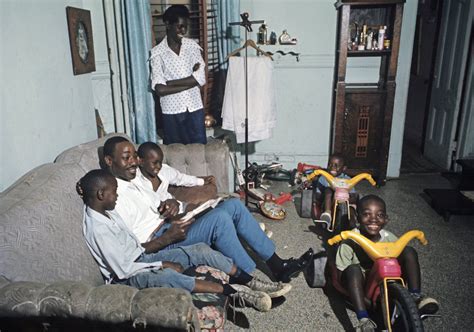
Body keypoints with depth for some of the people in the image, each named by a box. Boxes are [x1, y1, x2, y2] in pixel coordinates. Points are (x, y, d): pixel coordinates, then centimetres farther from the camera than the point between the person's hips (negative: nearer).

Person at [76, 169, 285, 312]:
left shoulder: (106, 212, 4)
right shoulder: (96, 229, -22)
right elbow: (124, 270, -23)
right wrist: (161, 264, -18)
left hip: (140, 259, 8)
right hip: (127, 277, -8)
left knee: (200, 250, -8)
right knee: (165, 276, -41)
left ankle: (251, 282, -4)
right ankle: (231, 291, -35)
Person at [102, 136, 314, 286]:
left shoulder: (133, 181, 13)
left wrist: (169, 207, -3)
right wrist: (168, 237, -25)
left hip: (169, 229, 10)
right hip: (159, 247, -9)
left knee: (233, 206, -4)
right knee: (219, 218, -30)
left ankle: (278, 265, -1)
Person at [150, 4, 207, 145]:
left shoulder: (192, 46, 3)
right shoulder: (157, 52, -5)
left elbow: (201, 78, -9)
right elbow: (159, 89, -16)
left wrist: (169, 83, -13)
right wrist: (191, 81, -14)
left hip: (195, 108, 2)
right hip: (172, 111, -2)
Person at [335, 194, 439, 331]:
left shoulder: (389, 238, -9)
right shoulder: (350, 242, -20)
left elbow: (399, 260, 3)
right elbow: (341, 274, -13)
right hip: (361, 283, -3)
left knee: (409, 251, -14)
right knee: (353, 269, -39)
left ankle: (416, 297, -17)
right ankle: (364, 319, -38)